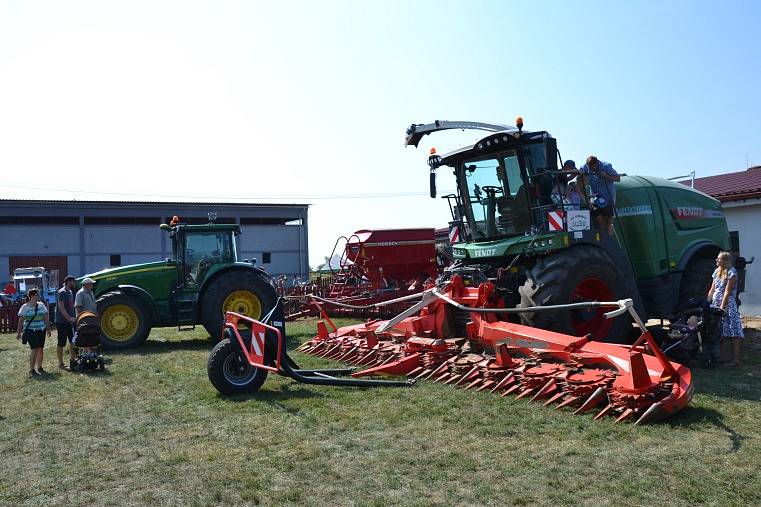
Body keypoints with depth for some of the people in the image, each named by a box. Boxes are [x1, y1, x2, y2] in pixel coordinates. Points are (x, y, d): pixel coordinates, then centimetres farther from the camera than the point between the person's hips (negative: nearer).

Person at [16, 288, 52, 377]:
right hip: (30, 330, -5)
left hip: (41, 330, 5)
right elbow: (21, 320, -2)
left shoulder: (41, 305, 8)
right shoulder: (25, 307, -4)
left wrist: (48, 328, 9)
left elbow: (46, 318, 12)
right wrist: (19, 332, -4)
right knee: (35, 349, -14)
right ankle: (32, 370, -8)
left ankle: (39, 368, 21)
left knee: (40, 349, 7)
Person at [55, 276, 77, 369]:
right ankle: (60, 363, 6)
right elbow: (61, 307, -21)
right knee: (61, 343, -1)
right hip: (62, 322, -9)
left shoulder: (70, 292, 14)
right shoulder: (61, 292, -13)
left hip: (70, 322, 9)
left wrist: (73, 318, 16)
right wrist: (69, 318, -27)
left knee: (73, 341, 12)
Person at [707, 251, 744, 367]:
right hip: (715, 305, 8)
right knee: (721, 333, 8)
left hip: (728, 305, -7)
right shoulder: (717, 271, 15)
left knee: (733, 332, -7)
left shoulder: (731, 272, -8)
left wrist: (722, 307, -18)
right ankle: (725, 357, 14)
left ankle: (736, 359, -6)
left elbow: (727, 292, -14)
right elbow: (712, 290, 18)